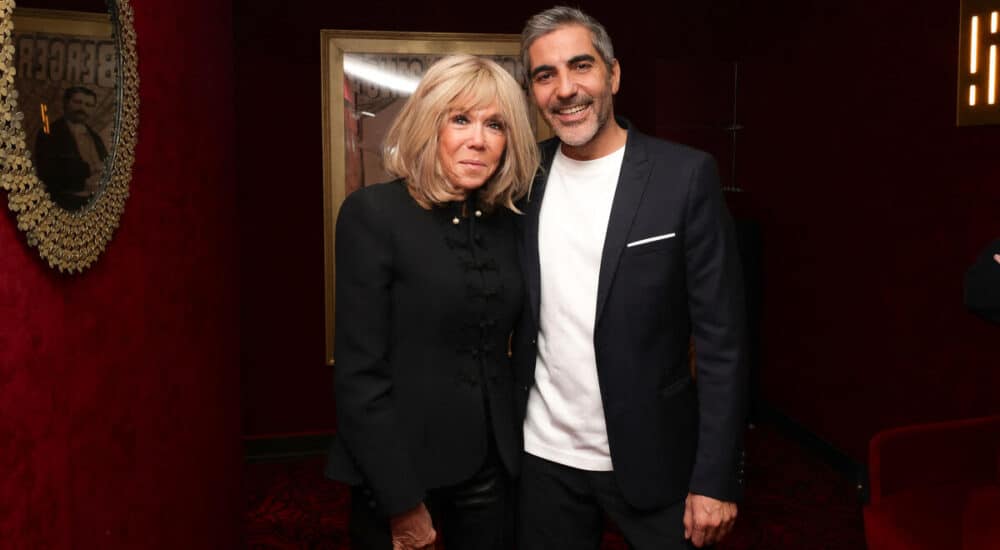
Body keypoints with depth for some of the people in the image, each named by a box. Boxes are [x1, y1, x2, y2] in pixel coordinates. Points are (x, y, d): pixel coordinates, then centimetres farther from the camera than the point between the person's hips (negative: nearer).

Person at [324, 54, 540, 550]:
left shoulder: (508, 222, 4)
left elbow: (506, 346, 8)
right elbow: (359, 372, -15)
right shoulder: (373, 213, -13)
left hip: (492, 467, 5)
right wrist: (401, 500, -15)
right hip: (401, 470, -5)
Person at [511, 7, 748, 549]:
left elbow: (721, 339, -11)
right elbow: (511, 316, 7)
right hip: (541, 455, 3)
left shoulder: (685, 175, -11)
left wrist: (717, 479, -12)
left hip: (649, 460, -3)